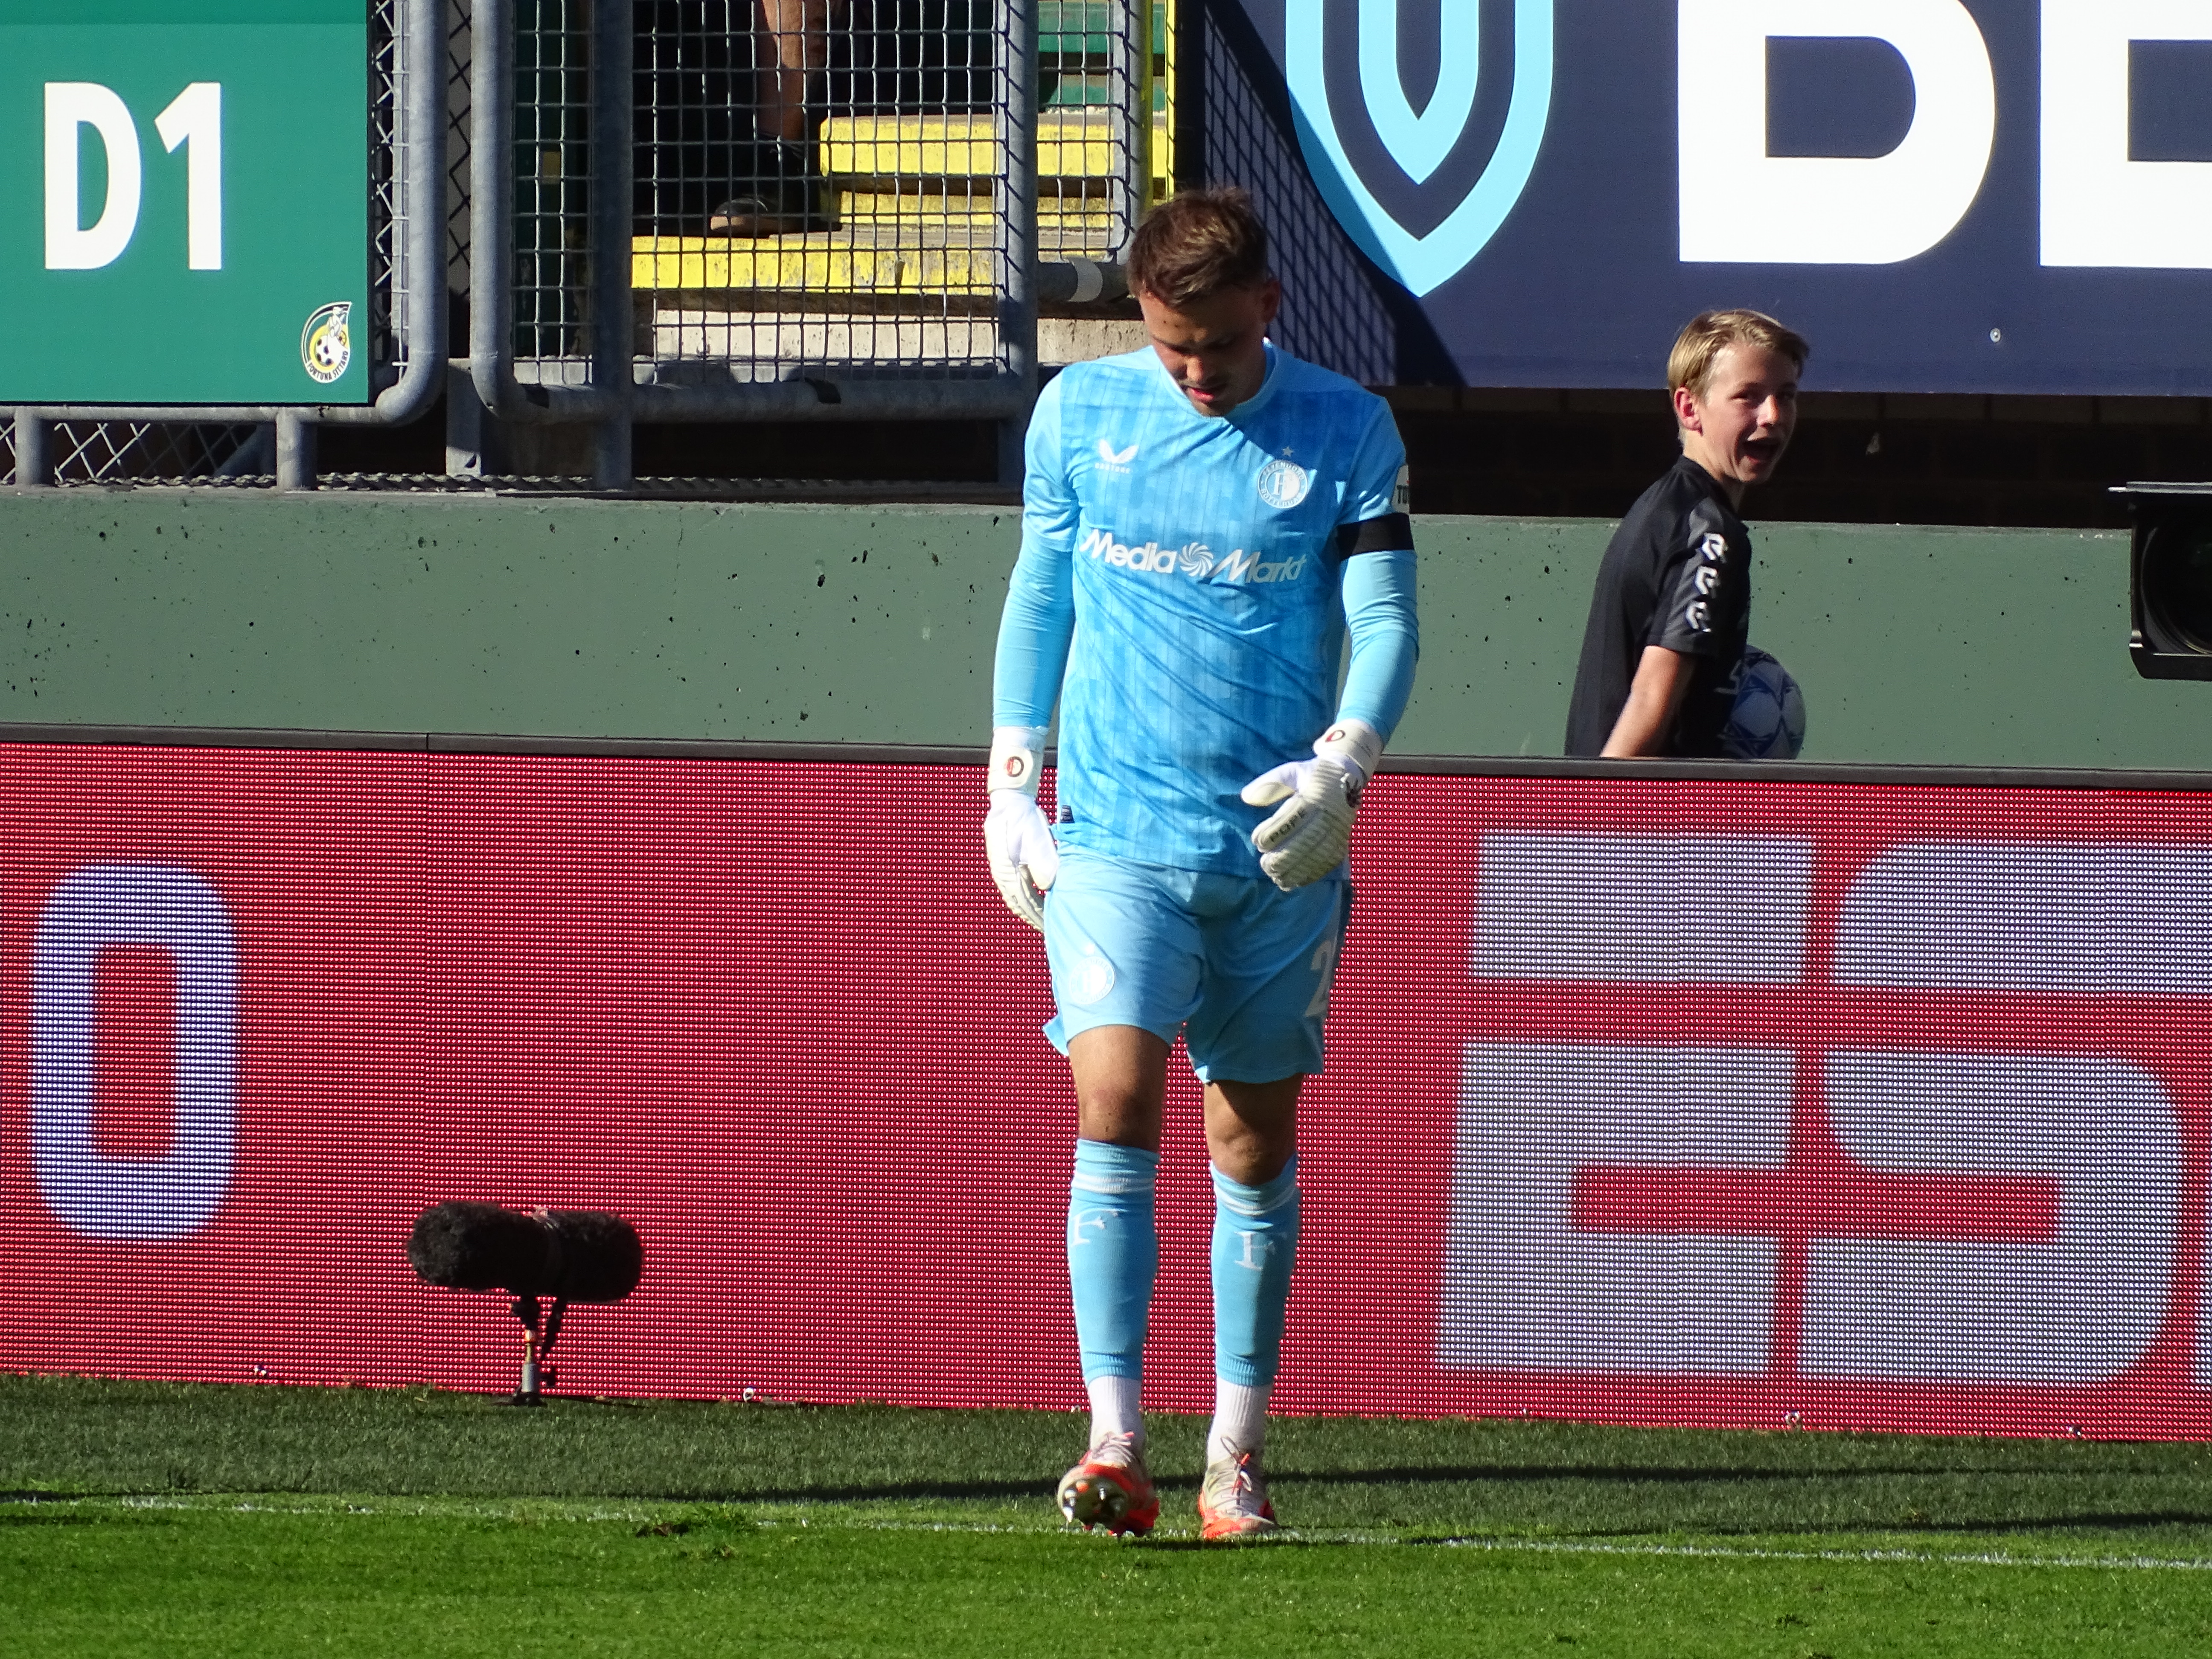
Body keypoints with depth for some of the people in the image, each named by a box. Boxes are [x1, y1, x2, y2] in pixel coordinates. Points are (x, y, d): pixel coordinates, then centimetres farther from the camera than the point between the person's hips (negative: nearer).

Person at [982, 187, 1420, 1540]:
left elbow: (1386, 619, -2)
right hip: (1116, 832, 0)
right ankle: (1116, 1443, -20)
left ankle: (1238, 1453, 15)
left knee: (1257, 1141, 6)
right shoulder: (1081, 413, 4)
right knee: (1117, 1105, -16)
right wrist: (1010, 783, 9)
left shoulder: (1347, 434, 0)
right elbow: (1039, 595, 13)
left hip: (1279, 847, 0)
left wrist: (1344, 760, -19)